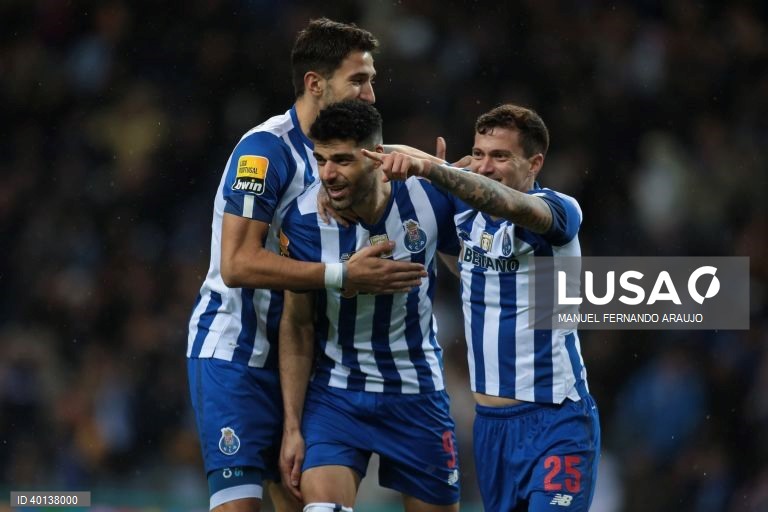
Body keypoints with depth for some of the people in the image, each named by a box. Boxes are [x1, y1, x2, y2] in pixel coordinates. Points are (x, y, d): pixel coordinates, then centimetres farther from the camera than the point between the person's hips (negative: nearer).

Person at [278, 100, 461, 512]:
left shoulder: (431, 199, -13)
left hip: (417, 396, 1)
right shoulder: (303, 220, -14)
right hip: (335, 396, -1)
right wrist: (292, 427, -6)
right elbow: (297, 327, -5)